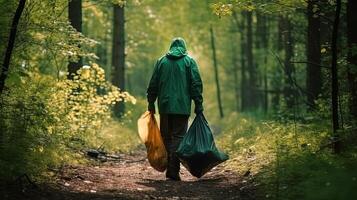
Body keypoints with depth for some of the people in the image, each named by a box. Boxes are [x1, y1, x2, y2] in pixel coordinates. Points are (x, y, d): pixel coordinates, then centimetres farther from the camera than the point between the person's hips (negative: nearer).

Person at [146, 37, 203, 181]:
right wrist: (198, 104, -1)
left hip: (165, 106, 2)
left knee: (166, 137, 12)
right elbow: (196, 84, -4)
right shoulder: (189, 61, 3)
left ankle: (170, 168, 13)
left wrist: (151, 103, 16)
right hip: (182, 107, -2)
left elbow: (153, 84, 9)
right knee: (178, 137, -2)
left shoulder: (161, 61, 10)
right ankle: (173, 171, -10)